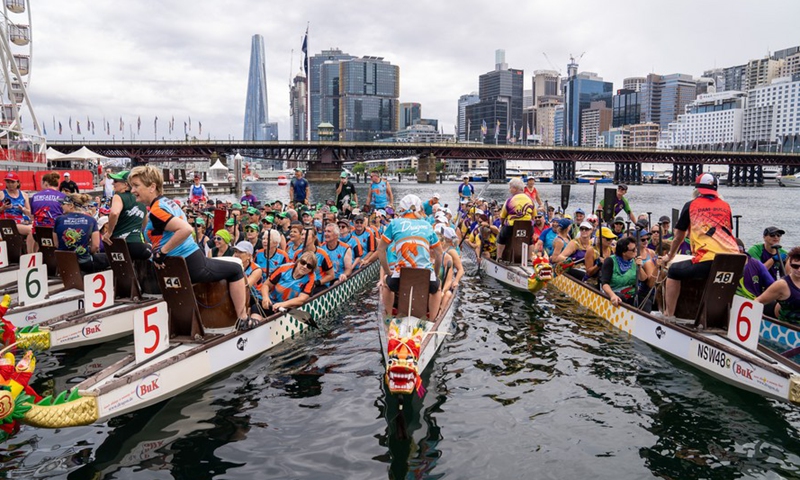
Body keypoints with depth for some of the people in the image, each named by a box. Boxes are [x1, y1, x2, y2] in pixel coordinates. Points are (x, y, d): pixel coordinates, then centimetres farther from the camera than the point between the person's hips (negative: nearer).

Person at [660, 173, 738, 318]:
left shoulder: (691, 205, 11)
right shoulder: (726, 206, 20)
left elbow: (678, 237, 19)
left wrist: (670, 256, 36)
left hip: (707, 261, -5)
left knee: (673, 272, 16)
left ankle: (668, 315, 8)